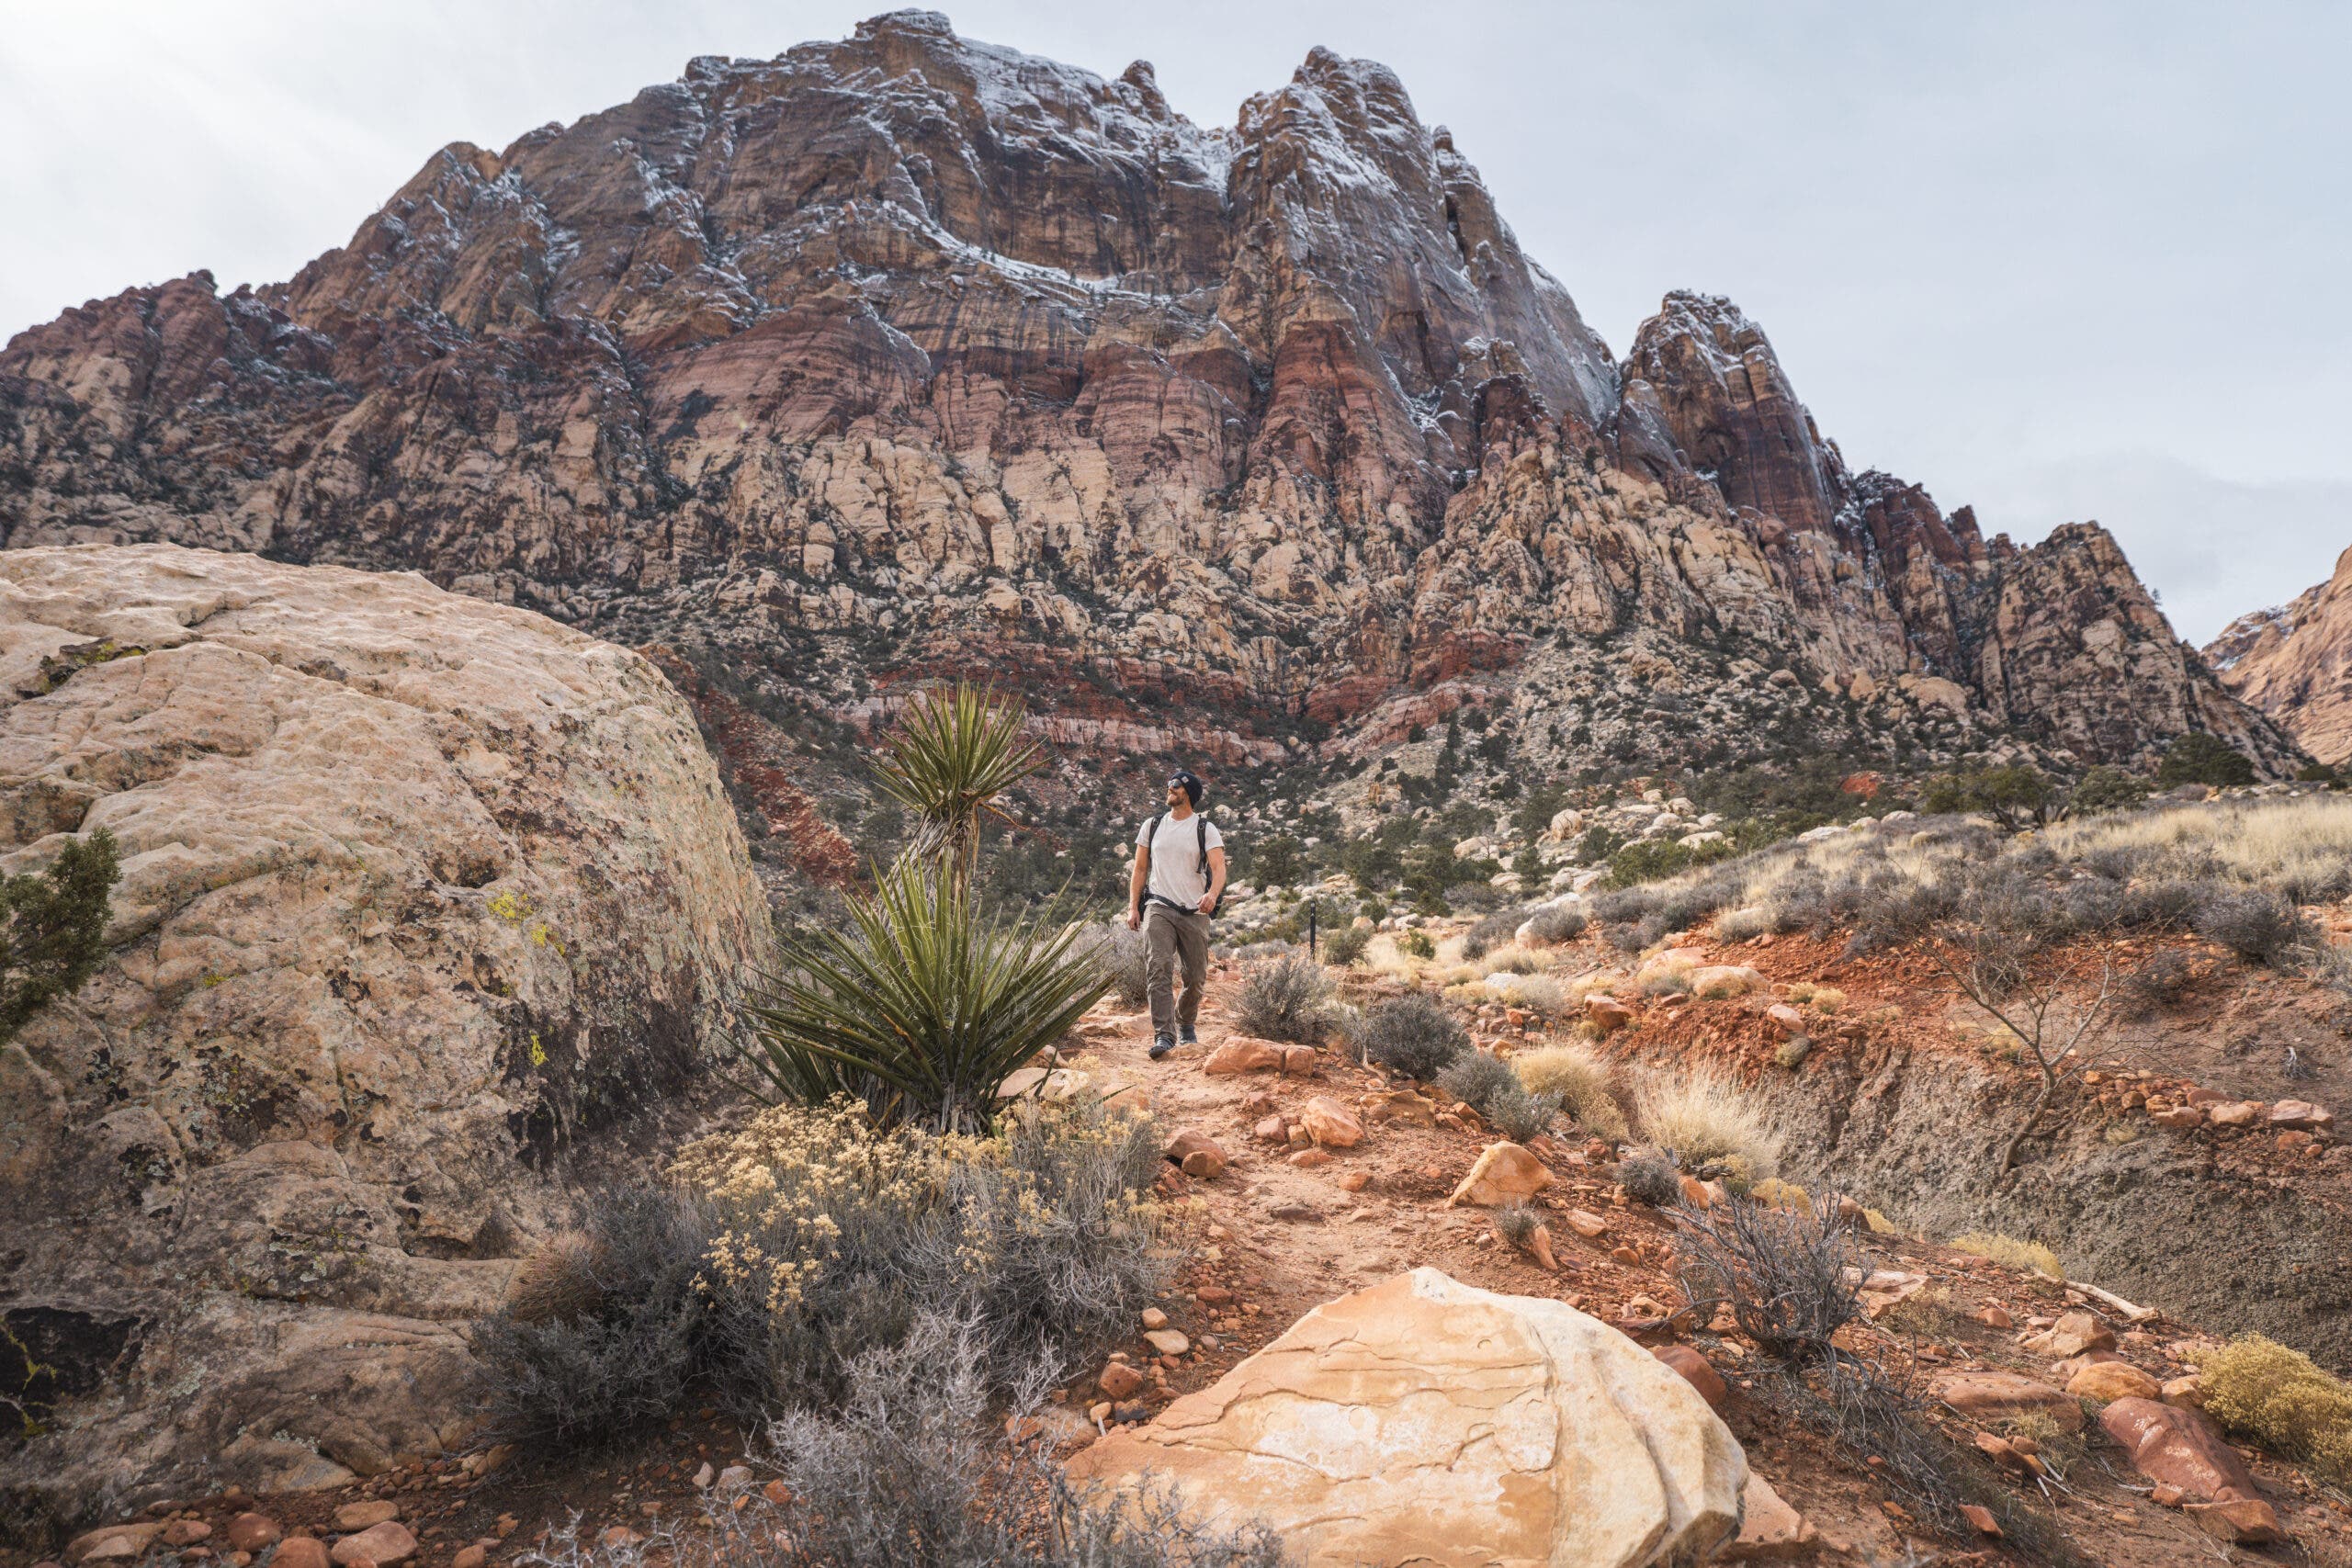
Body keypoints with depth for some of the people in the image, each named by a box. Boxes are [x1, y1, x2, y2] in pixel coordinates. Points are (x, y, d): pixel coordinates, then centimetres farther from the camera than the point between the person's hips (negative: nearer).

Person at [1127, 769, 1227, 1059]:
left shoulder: (1206, 829, 2)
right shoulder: (1152, 826, 12)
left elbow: (1219, 868, -11)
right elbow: (1140, 869, 15)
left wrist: (1212, 894, -32)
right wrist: (1133, 907, 5)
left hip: (1195, 912, -1)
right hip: (1158, 907, 1)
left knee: (1196, 977, 5)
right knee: (1158, 969, -18)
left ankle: (1186, 1024, 32)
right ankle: (1163, 1035, -21)